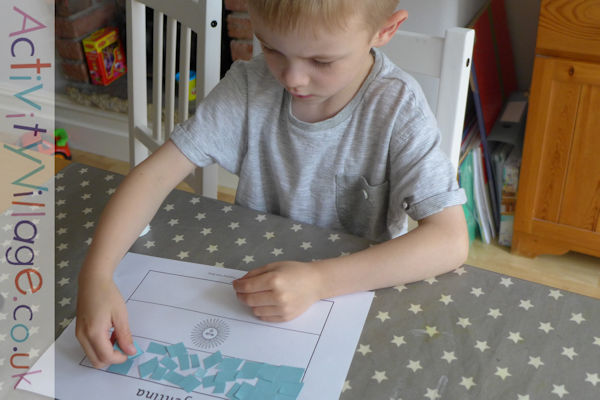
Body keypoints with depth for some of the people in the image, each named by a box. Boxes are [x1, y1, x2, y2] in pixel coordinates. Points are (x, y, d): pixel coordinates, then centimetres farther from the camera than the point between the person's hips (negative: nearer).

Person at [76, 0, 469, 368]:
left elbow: (450, 241, -26)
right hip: (254, 279, 2)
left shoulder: (397, 109, -20)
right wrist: (96, 274, -29)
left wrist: (318, 280, -36)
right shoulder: (251, 86, -14)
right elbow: (157, 173, -14)